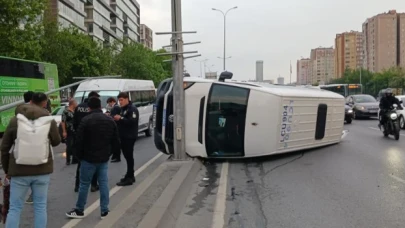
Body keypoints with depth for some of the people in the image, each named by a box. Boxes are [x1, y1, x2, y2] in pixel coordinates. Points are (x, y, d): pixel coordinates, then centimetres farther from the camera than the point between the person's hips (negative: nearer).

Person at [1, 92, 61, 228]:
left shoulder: (15, 121, -2)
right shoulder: (49, 121, -4)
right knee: (40, 206, 10)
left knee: (15, 208, 7)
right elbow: (56, 142, 12)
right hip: (42, 170, 0)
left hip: (19, 171, 0)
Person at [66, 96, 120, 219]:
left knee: (84, 184, 6)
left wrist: (79, 155, 2)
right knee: (103, 183, 9)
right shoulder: (110, 120, 5)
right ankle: (104, 211, 12)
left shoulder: (86, 120, -13)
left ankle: (79, 211, 17)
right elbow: (116, 141, 8)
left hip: (89, 158, -4)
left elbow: (79, 140, -13)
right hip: (104, 158, 5)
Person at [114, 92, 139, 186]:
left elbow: (132, 121, -24)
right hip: (123, 136, 9)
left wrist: (120, 118, -25)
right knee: (127, 156, 13)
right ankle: (130, 176, 20)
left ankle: (129, 178, -6)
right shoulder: (123, 109, 20)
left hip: (129, 137, -9)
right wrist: (116, 119, 7)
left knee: (129, 156, -8)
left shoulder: (132, 109, -11)